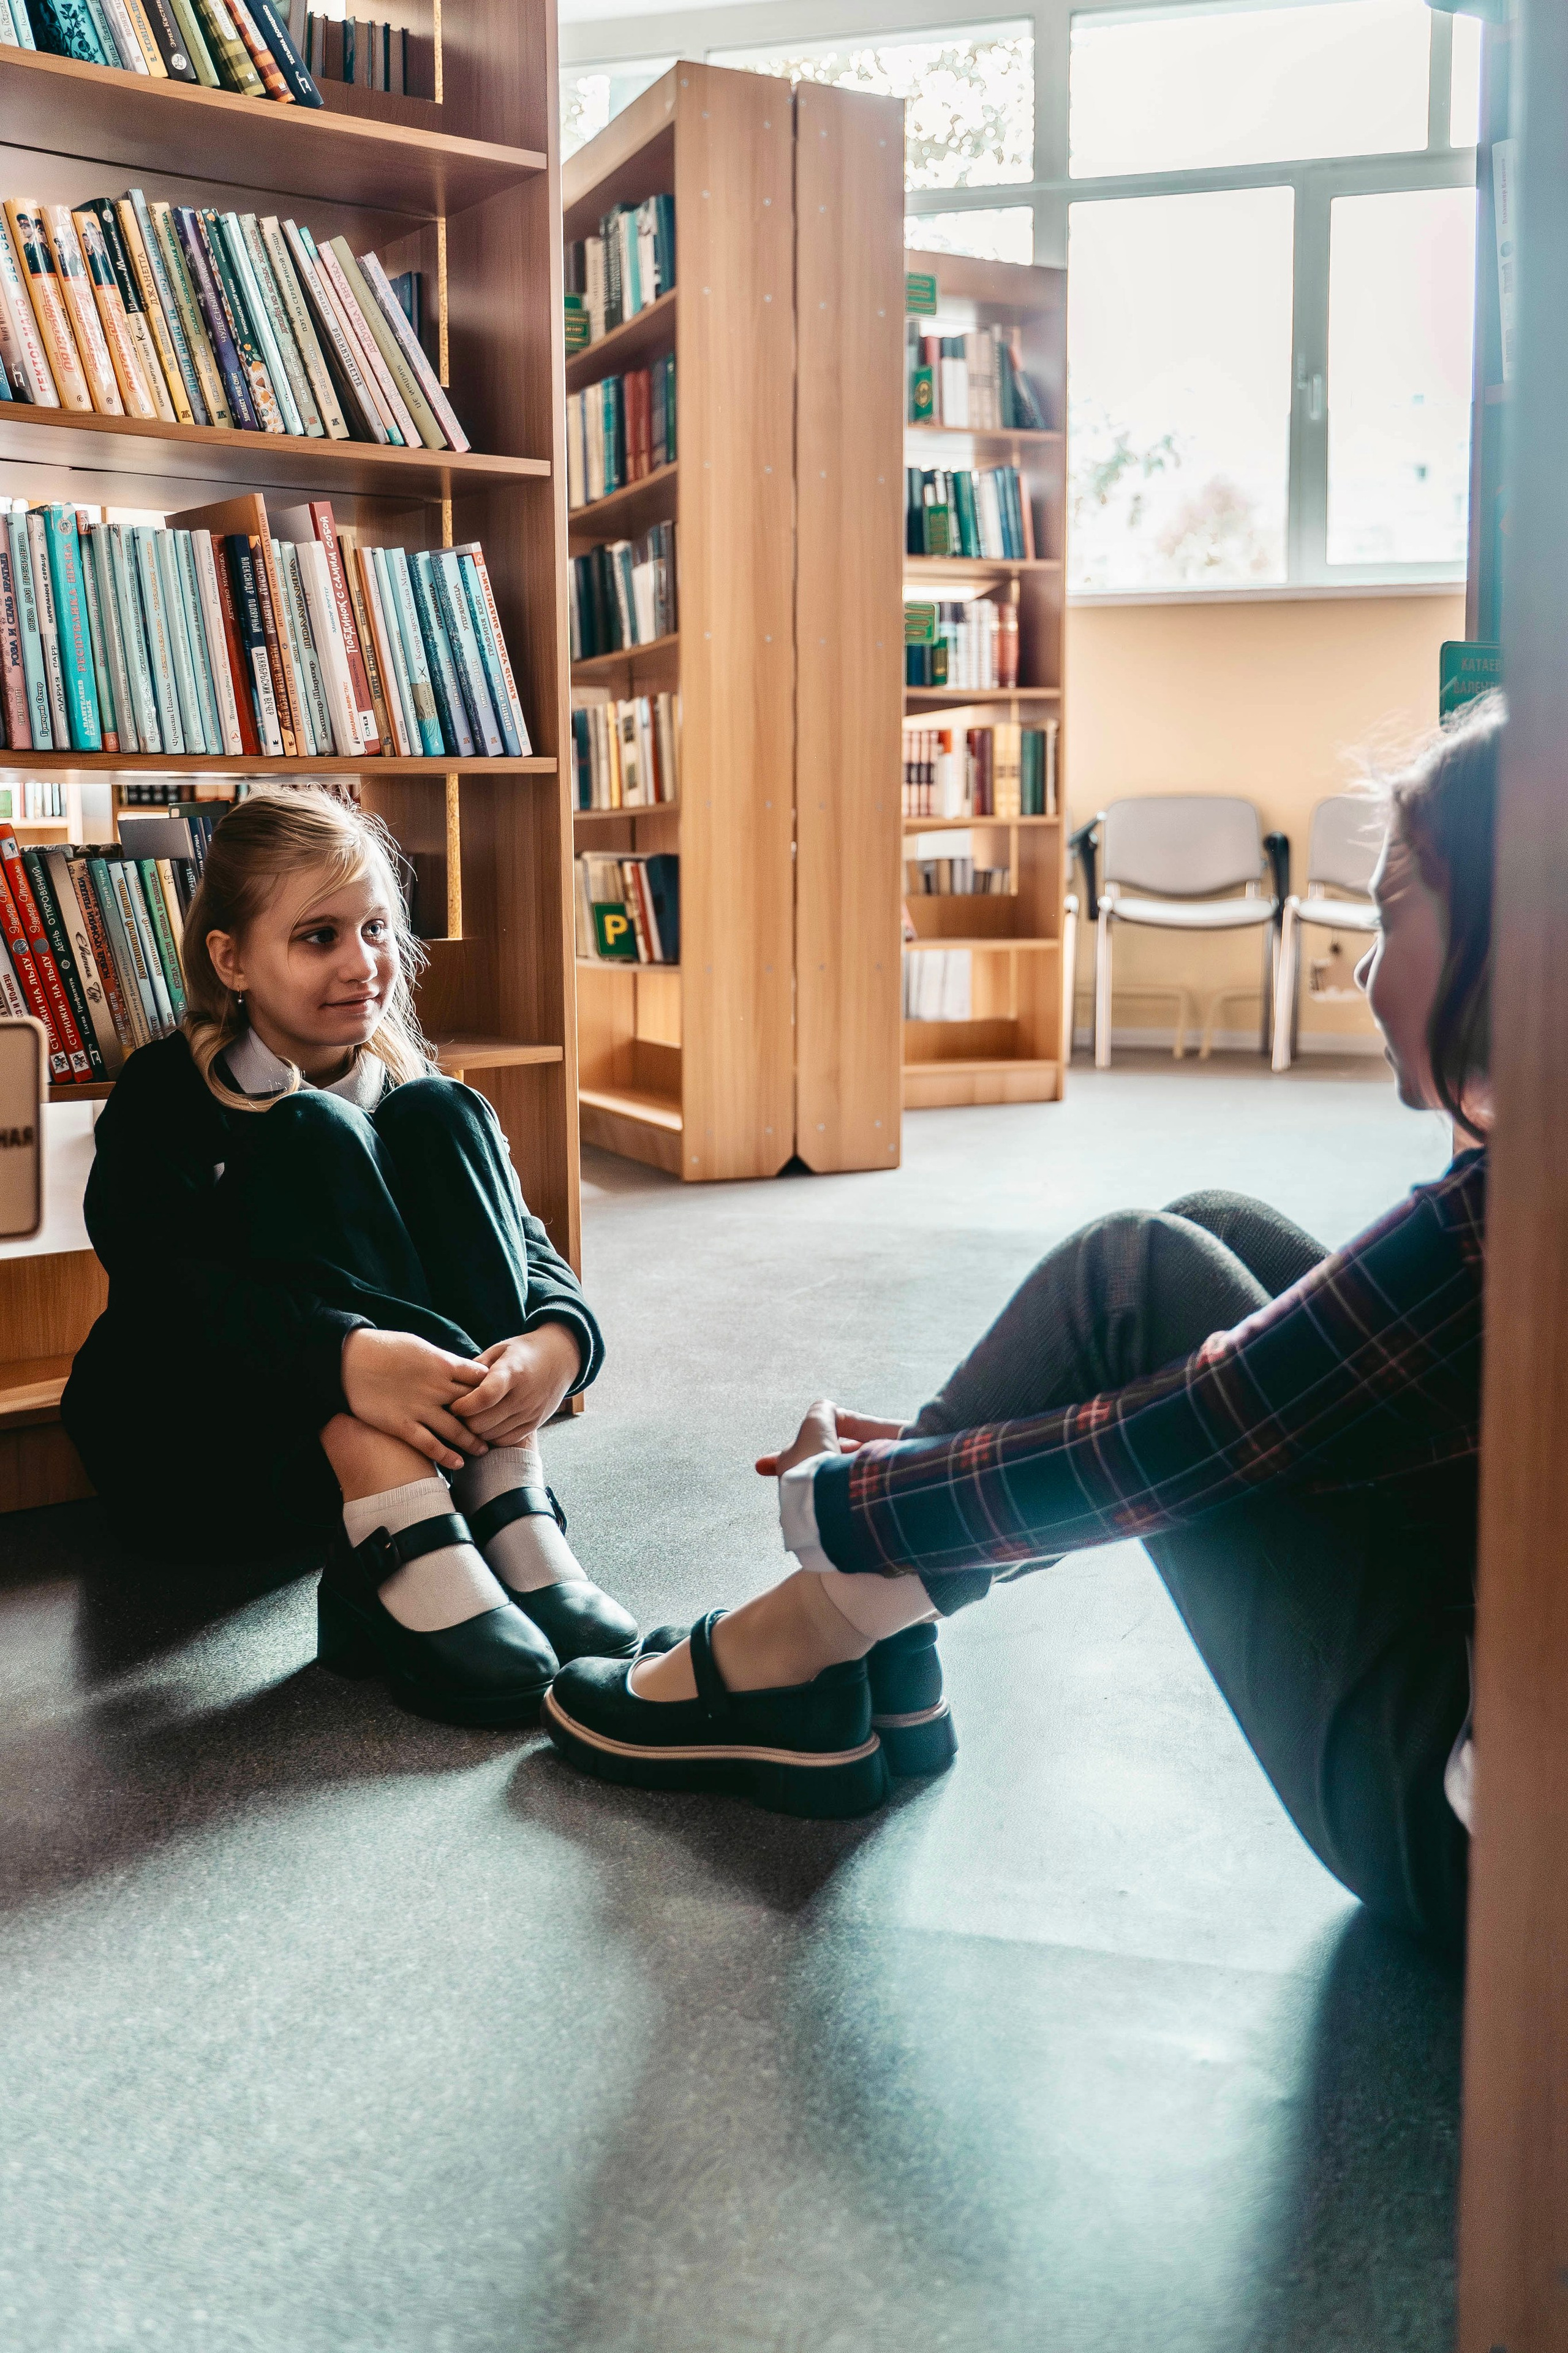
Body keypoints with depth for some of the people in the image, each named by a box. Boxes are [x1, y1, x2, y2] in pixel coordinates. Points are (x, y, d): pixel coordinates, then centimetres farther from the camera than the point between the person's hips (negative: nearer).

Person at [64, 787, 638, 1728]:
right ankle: (405, 1553, -42)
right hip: (194, 1452, -3)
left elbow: (523, 1242, -7)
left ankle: (510, 1516, -31)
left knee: (439, 1116, -15)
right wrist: (345, 1354, -44)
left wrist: (558, 1340, -31)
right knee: (311, 1136, -23)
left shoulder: (411, 1086, 9)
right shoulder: (165, 1095, -5)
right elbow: (168, 1286, -25)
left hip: (413, 1436, 3)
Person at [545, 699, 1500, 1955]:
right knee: (1221, 1244, 5)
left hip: (1476, 1830, -8)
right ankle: (869, 1624, 12)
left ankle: (780, 1667, 6)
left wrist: (828, 1499, -2)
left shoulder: (1497, 1222, -26)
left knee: (1141, 1282, -7)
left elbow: (1149, 1457, -19)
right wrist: (945, 1448, 11)